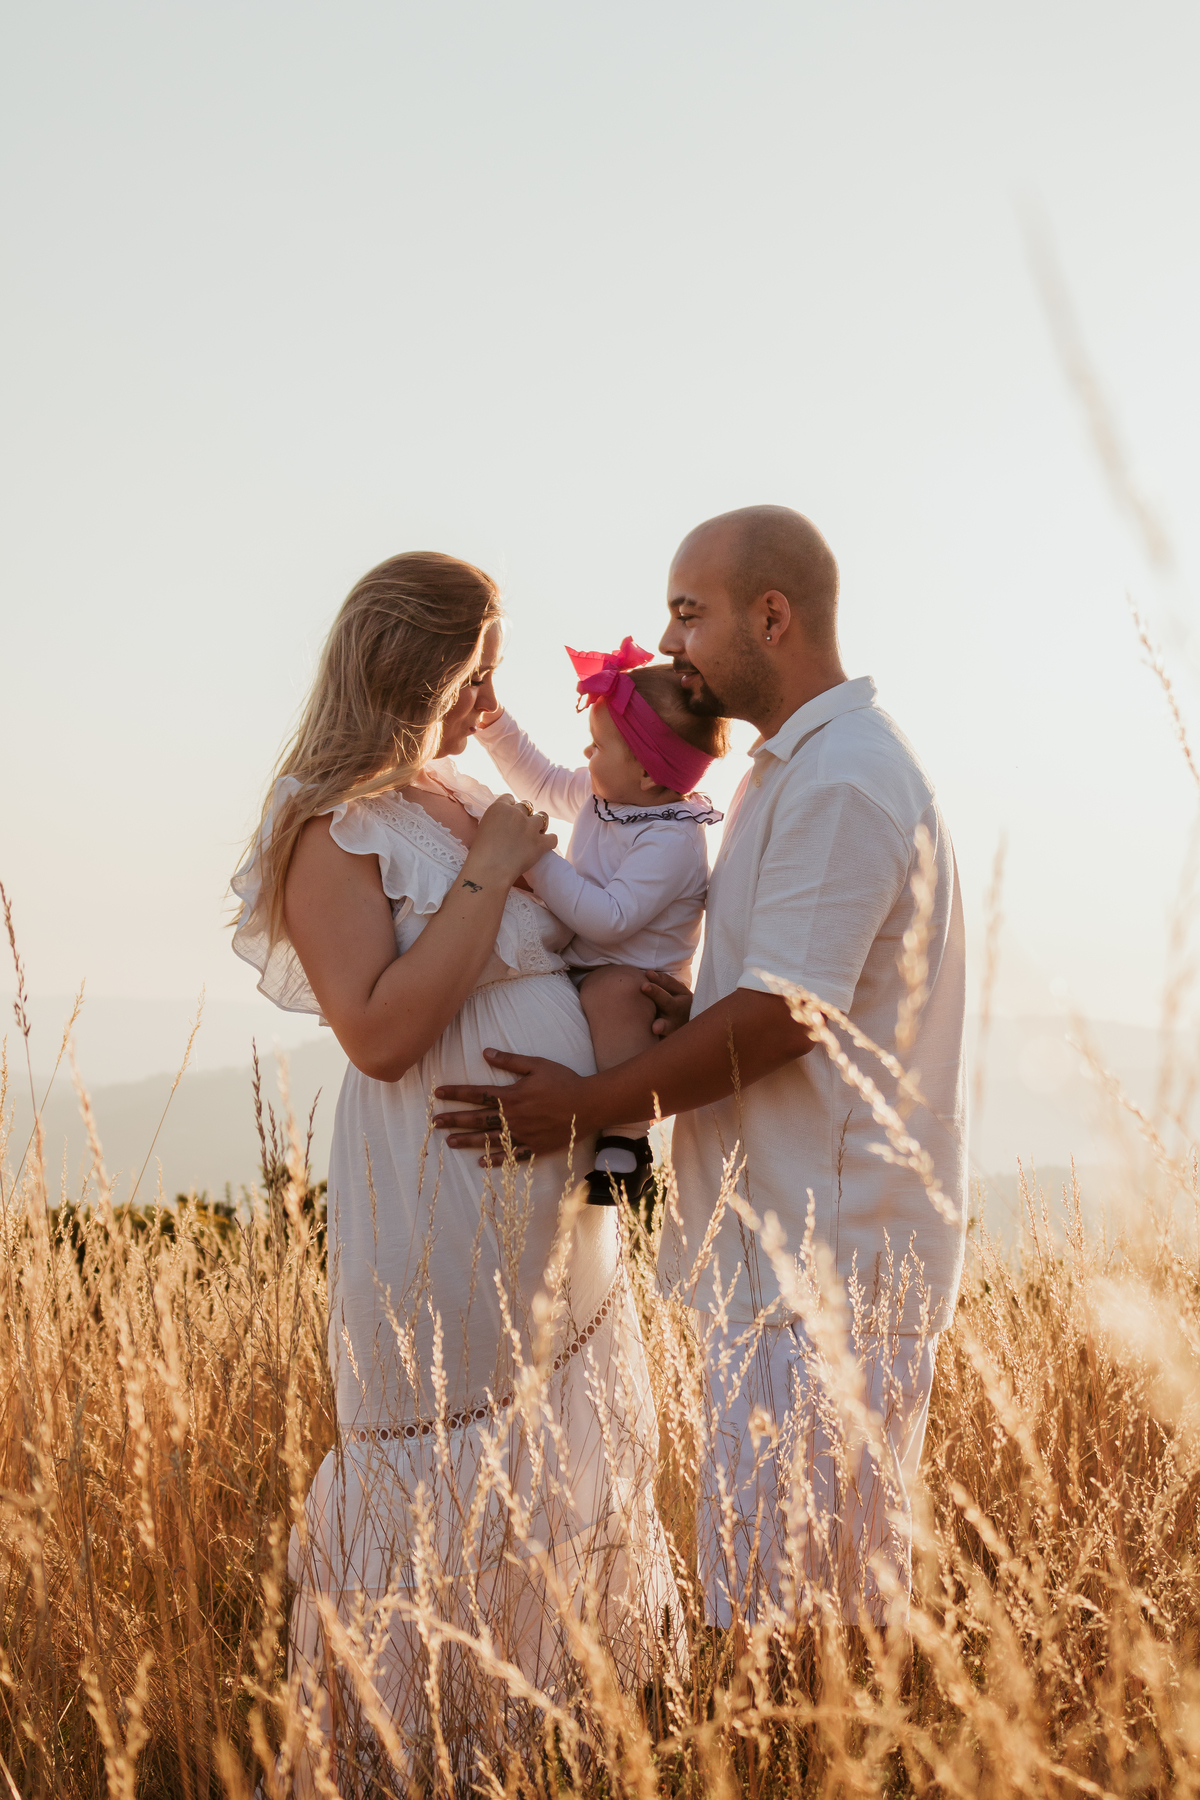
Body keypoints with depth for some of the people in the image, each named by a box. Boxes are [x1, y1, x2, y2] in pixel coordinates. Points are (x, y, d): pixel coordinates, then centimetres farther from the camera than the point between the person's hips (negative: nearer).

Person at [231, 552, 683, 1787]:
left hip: (554, 1205, 9)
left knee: (561, 1477, 15)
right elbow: (379, 1032, -22)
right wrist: (488, 874, -18)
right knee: (439, 1497, -2)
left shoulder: (471, 804, 13)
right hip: (439, 1212, -8)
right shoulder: (333, 827, -12)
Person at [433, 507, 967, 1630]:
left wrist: (588, 1107, -12)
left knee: (776, 1590, -6)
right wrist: (688, 1008, 1)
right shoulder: (795, 768, 19)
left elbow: (783, 1020, -19)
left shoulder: (840, 784, -15)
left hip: (823, 1263, -10)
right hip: (788, 1247, 10)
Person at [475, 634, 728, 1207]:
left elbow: (609, 918, -31)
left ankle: (626, 1144, -30)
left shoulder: (671, 841, -23)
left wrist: (540, 863, -28)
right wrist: (493, 722, 15)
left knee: (609, 991, -40)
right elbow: (539, 781, 25)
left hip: (638, 983, -10)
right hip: (578, 974, 10)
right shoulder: (599, 796, 6)